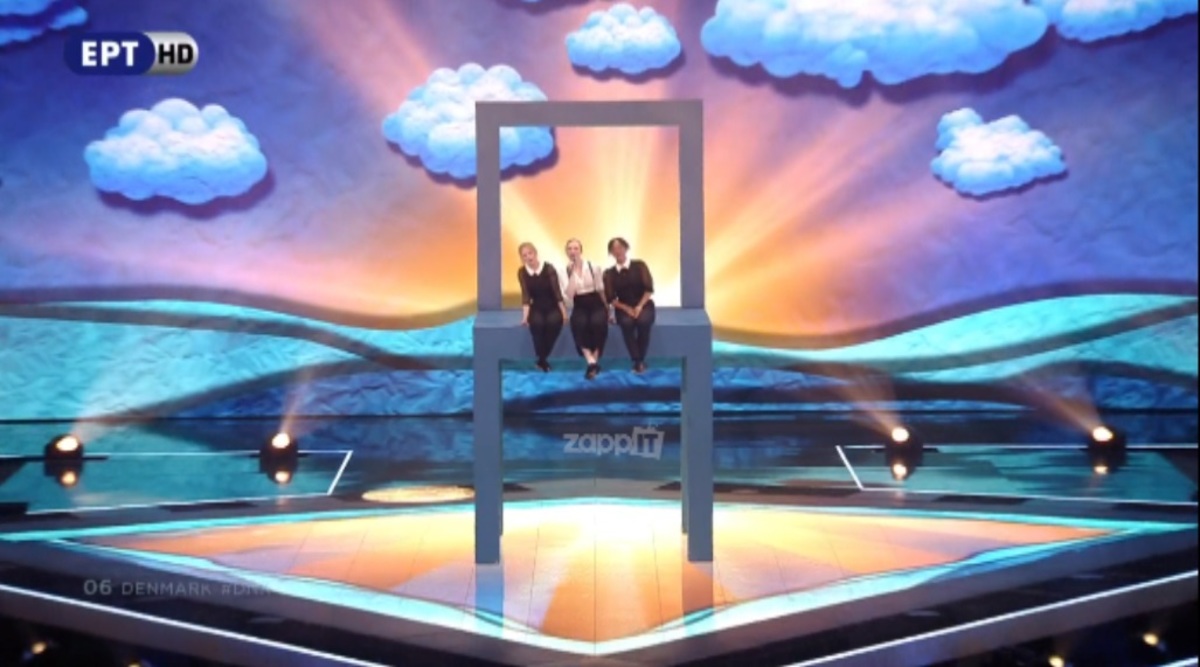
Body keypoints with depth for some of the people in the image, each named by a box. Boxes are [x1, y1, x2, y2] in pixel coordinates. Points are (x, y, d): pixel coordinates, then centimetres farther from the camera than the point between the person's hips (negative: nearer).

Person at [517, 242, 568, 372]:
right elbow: (525, 295, -8)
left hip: (553, 307, -1)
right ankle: (541, 358, -13)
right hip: (537, 308, 1)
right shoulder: (522, 272, -6)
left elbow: (557, 291, -12)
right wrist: (525, 316, -17)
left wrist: (564, 312, -13)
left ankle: (543, 358, -13)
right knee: (536, 322, -30)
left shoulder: (548, 268, -13)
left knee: (553, 321, -32)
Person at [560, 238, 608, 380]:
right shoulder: (565, 271, -1)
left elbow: (601, 290, 7)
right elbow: (569, 295, -15)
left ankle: (595, 360, -19)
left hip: (596, 304, 0)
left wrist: (607, 309, 6)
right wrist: (573, 272, -16)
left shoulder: (593, 267, 0)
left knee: (598, 322, -33)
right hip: (580, 306, 0)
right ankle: (591, 361, -34)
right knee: (578, 324, -34)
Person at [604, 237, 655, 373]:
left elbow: (649, 289, -3)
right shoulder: (609, 273, 5)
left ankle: (641, 360, -21)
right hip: (624, 307, 1)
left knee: (643, 321, -34)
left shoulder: (639, 265, 2)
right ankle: (637, 362, -27)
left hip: (643, 304, 0)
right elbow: (611, 298, 0)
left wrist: (639, 307, -16)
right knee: (627, 323, -34)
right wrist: (627, 309, -14)